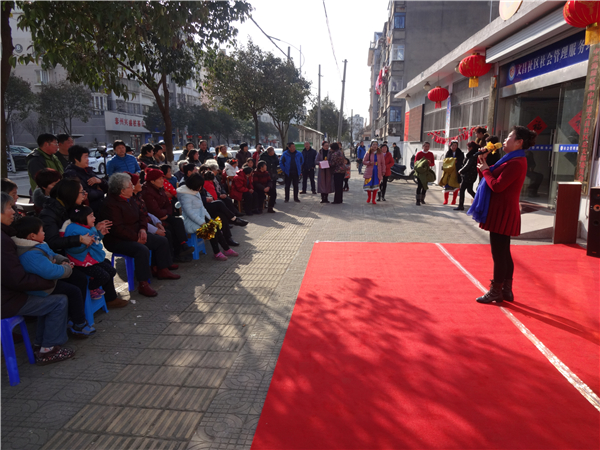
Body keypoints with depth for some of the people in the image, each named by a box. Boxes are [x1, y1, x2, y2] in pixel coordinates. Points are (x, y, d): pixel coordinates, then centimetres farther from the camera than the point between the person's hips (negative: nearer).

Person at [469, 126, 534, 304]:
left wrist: (485, 170, -9)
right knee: (504, 253, 15)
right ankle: (506, 290, 23)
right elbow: (495, 178, 15)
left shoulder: (515, 163, -19)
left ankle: (496, 292, 7)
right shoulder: (514, 160, 16)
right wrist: (484, 164, 7)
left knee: (498, 253, -2)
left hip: (503, 213, -11)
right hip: (502, 211, 11)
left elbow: (497, 186, -23)